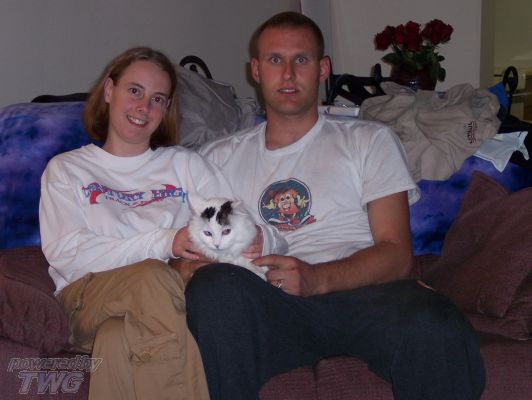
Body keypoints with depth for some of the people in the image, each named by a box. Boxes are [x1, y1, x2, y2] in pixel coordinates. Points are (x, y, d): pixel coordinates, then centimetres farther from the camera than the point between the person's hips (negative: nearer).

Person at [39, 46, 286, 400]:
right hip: (93, 292, 0)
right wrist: (163, 243, -13)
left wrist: (260, 240, -17)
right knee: (151, 277, -36)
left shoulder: (186, 164, 23)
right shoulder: (66, 169, 18)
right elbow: (66, 256, -1)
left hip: (174, 287, 1)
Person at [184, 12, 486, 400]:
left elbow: (397, 254, 4)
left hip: (361, 293, 0)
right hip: (268, 302, 1)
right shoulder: (219, 157, 22)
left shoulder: (370, 142, 16)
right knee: (214, 286, -34)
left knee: (433, 322, -34)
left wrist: (318, 278, -15)